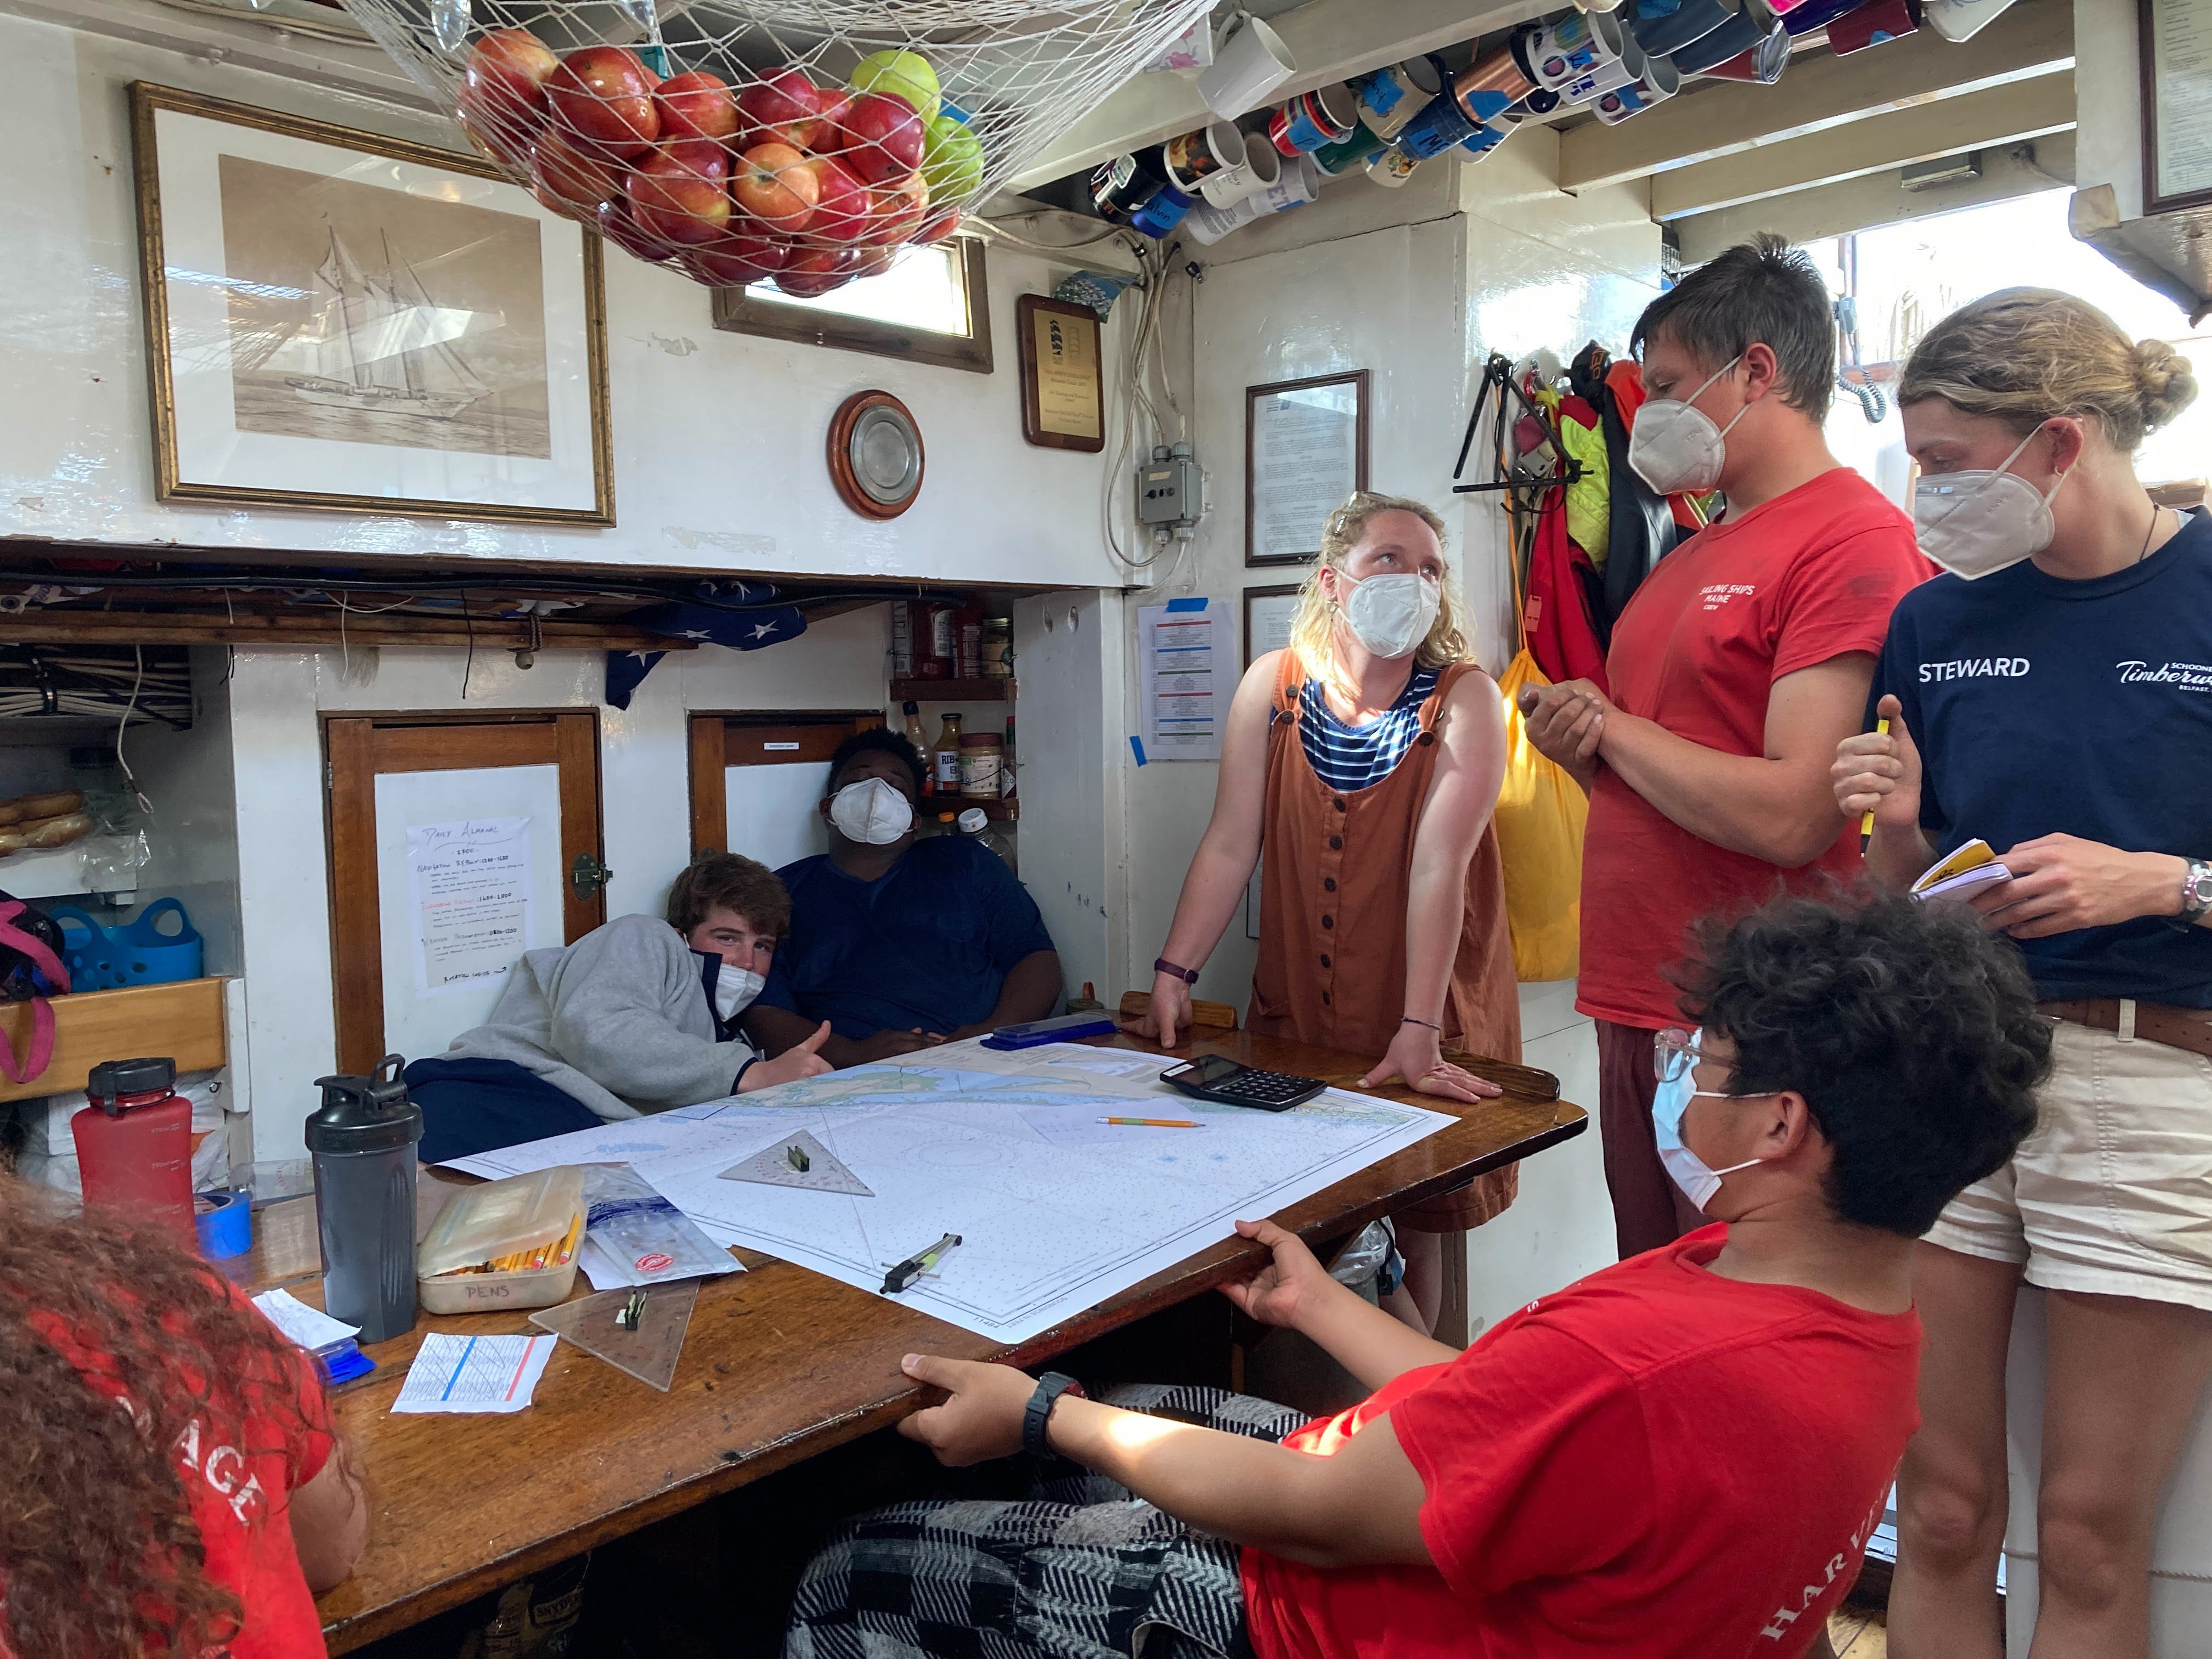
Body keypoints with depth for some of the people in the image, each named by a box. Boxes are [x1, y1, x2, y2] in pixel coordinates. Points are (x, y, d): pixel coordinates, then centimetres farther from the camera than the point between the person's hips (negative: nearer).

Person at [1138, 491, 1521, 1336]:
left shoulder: (1464, 700, -11)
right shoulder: (1274, 685, -2)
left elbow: (1439, 866, -21)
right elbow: (1230, 843, -4)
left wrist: (1419, 1032, -28)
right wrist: (1174, 975, -11)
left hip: (1425, 1020, -2)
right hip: (1295, 1012, 3)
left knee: (1412, 1228, 6)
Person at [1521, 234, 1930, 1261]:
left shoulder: (1855, 539, -13)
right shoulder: (1692, 555, 16)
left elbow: (1789, 817, -23)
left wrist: (1612, 728, -9)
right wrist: (1578, 742, 0)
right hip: (1634, 1011, 9)